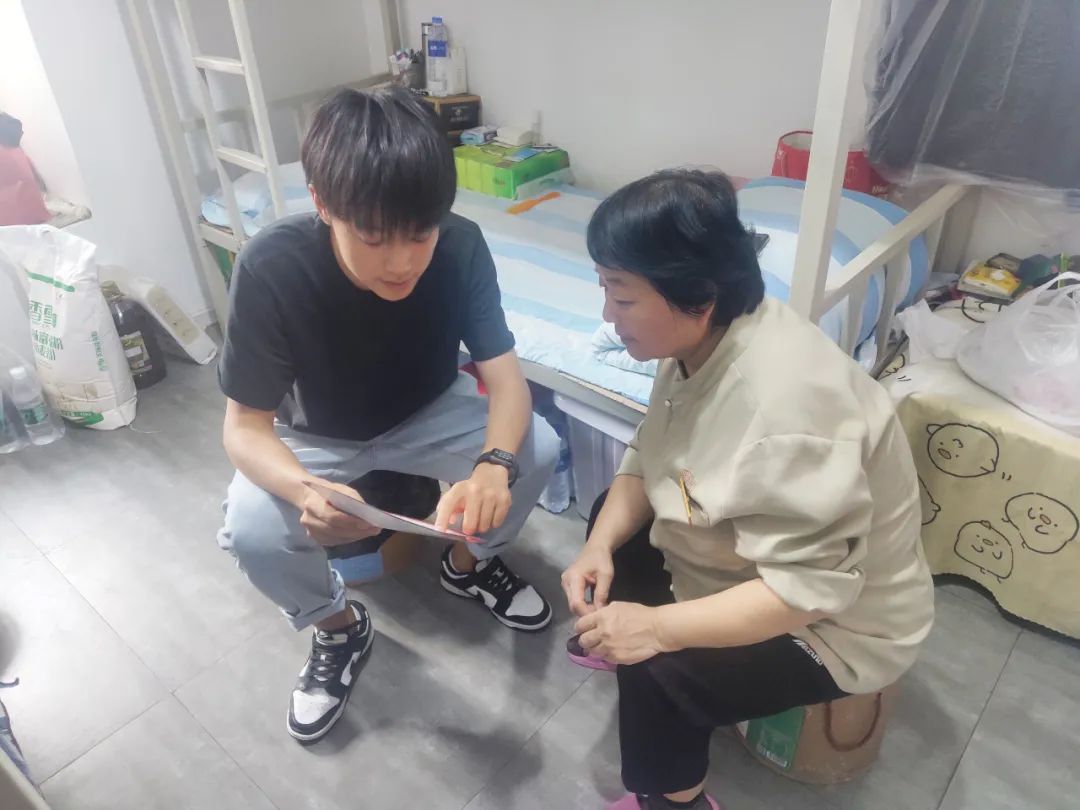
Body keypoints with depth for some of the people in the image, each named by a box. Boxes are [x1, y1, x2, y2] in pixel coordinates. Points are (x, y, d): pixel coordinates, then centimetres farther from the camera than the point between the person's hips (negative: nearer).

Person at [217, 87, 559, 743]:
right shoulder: (271, 269, -32)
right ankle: (339, 626, 6)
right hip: (316, 437, -1)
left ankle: (469, 564, 10)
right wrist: (305, 491, -48)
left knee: (538, 447, -21)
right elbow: (246, 427, -26)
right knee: (251, 532, -28)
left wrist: (494, 464, -48)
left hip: (427, 415, 2)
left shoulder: (461, 247, -26)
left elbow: (507, 380, -25)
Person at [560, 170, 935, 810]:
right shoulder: (701, 343, -8)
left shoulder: (784, 400, -37)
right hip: (749, 566, 9)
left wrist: (659, 627, -35)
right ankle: (621, 640, 36)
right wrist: (600, 545, -14)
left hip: (833, 619, -9)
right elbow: (649, 459, 1)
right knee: (612, 519, 12)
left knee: (655, 674, -23)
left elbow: (812, 584, -36)